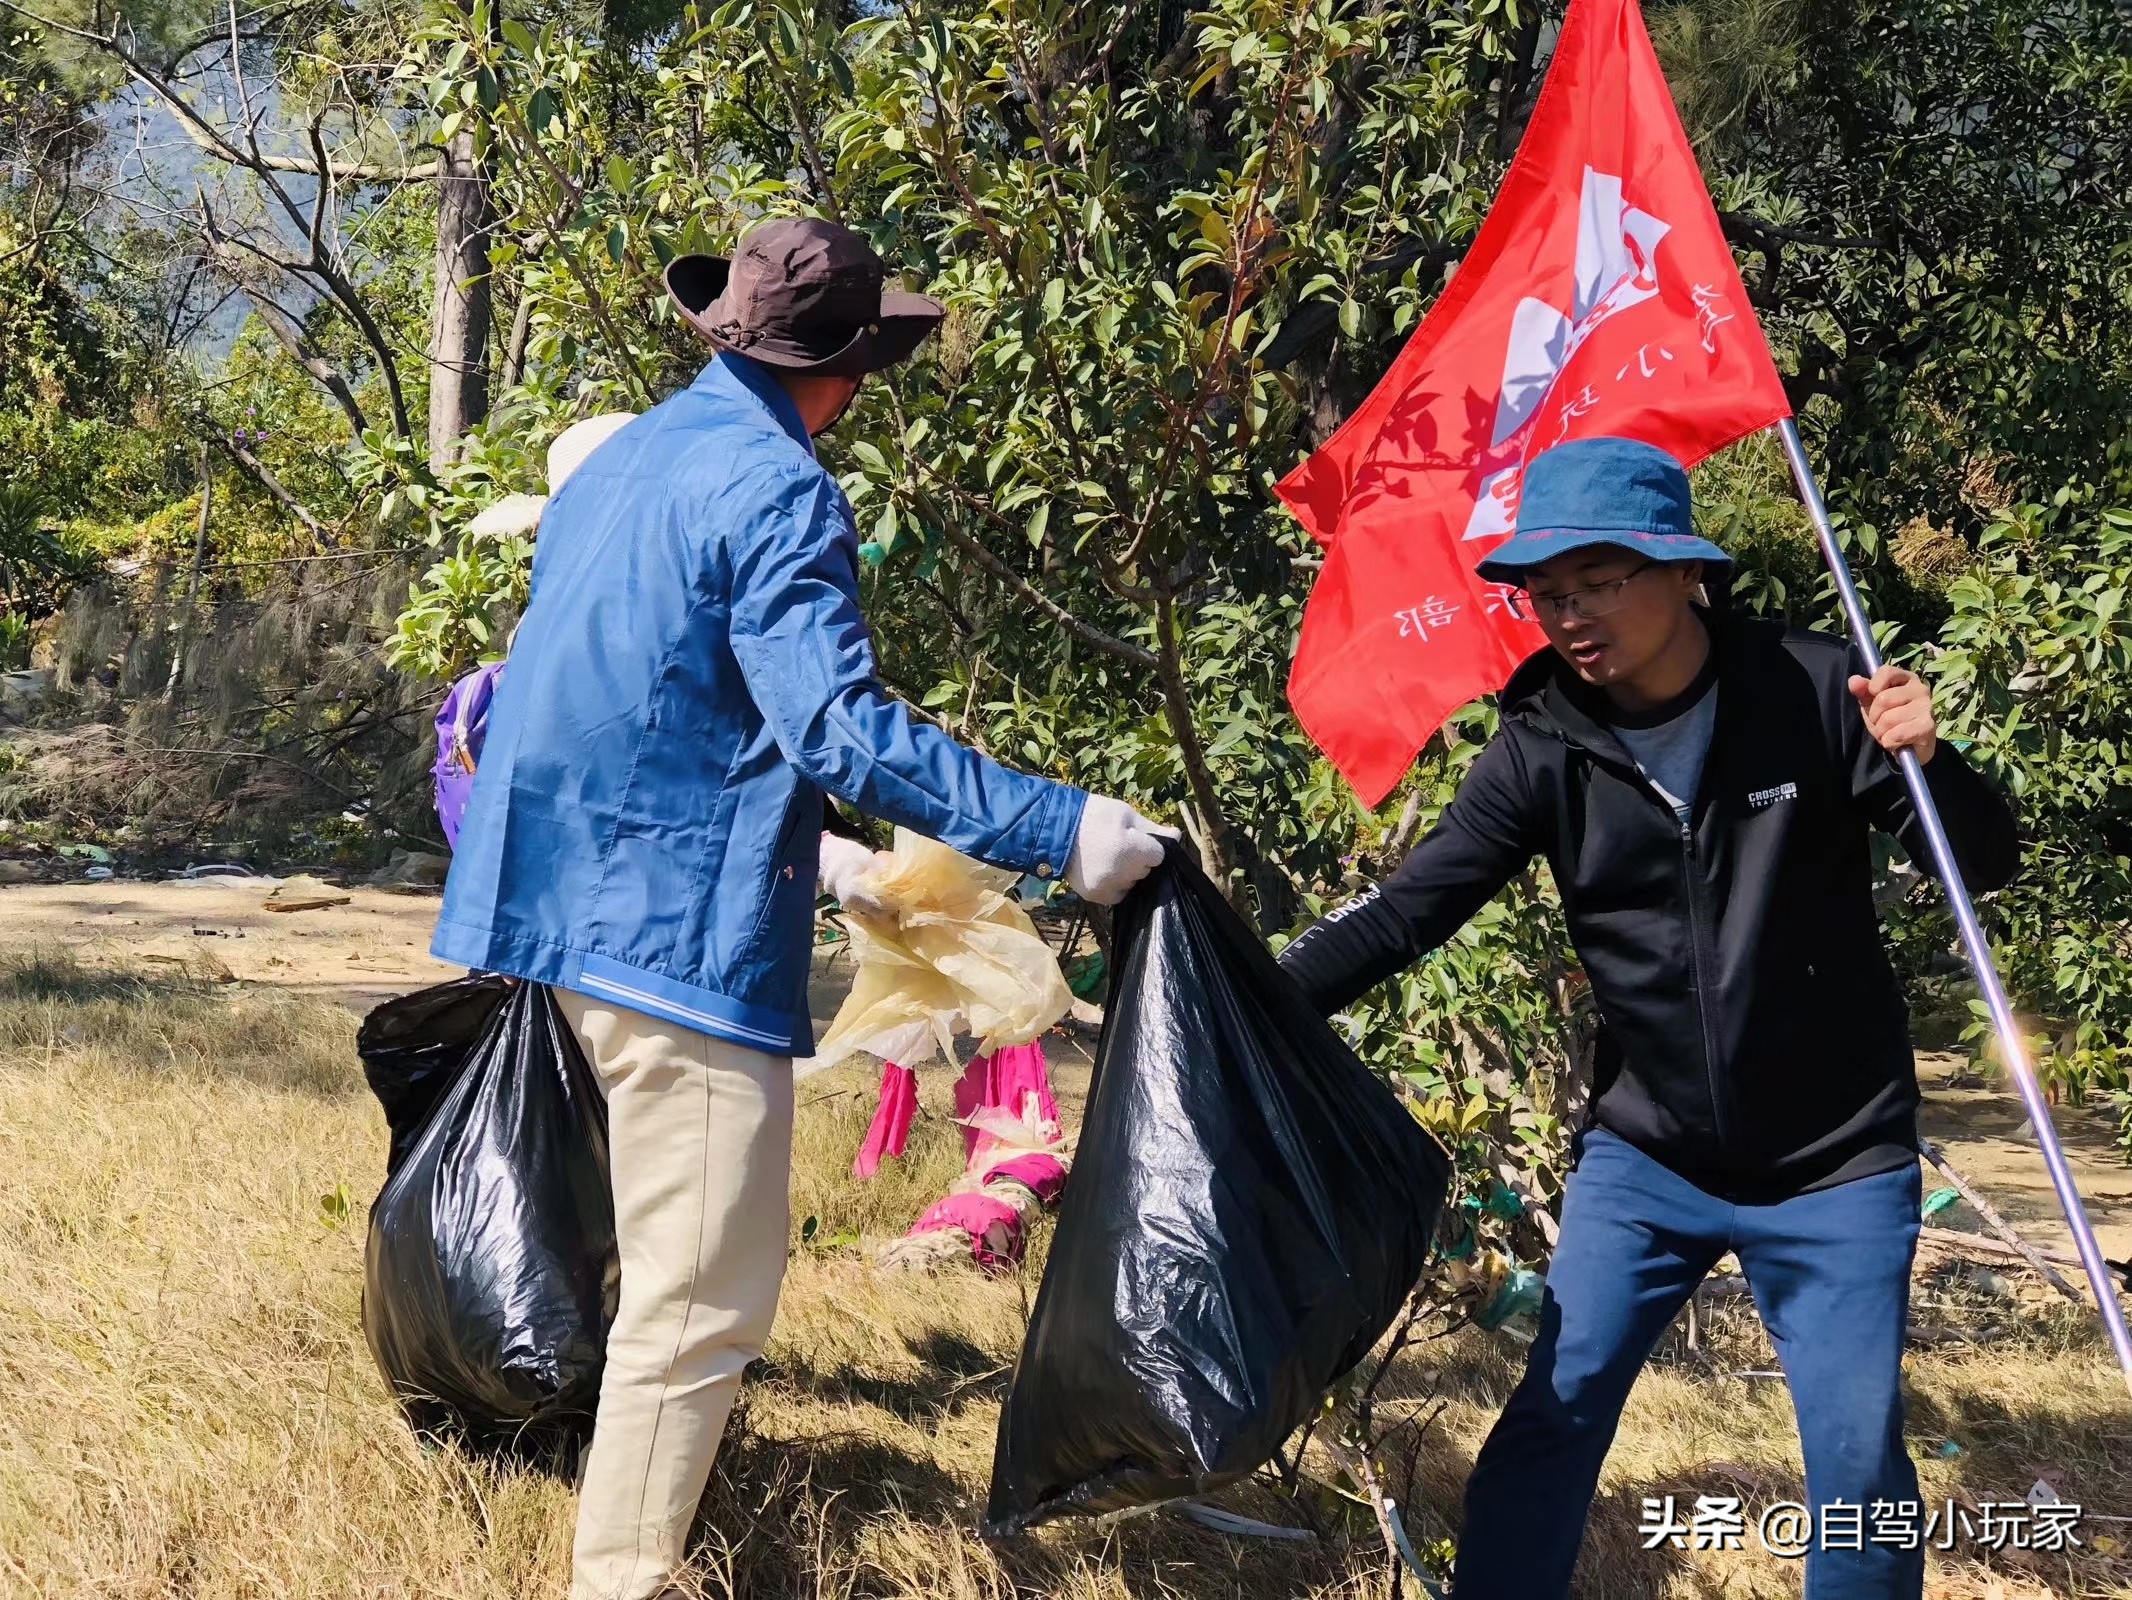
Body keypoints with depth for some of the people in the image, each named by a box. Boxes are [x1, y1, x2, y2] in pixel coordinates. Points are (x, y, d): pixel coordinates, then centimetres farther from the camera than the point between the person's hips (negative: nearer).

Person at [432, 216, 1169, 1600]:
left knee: (678, 1274, 24)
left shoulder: (623, 460, 16)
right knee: (707, 1302, -5)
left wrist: (803, 851, 31)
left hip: (573, 902, 10)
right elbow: (837, 725, -24)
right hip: (680, 926, -10)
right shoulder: (777, 490, -14)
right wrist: (1062, 829, -23)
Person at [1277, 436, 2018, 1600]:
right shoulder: (1543, 750, -9)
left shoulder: (1809, 695, -13)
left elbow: (1985, 865, -8)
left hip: (1835, 1167, -1)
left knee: (1858, 1457, 2)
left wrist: (1928, 763, -30)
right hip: (1643, 1158, 2)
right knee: (1553, 1414, 0)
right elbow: (1408, 910, -12)